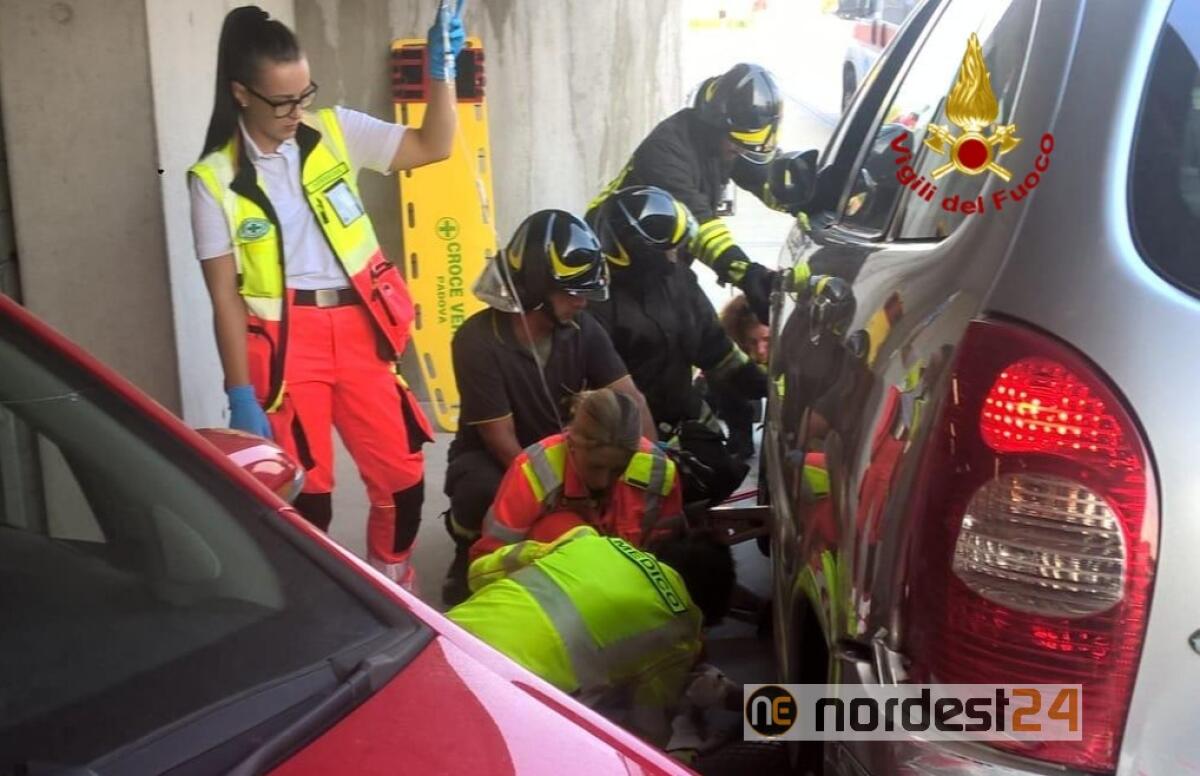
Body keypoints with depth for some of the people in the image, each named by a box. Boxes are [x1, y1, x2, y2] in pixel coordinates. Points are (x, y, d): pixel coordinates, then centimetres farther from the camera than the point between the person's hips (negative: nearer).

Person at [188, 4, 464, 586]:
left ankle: (393, 591, 32)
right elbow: (225, 295, -5)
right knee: (305, 492, 3)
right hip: (284, 341, -3)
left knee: (403, 476, 7)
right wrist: (241, 395, -8)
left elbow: (434, 146, 3)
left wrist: (441, 69, -11)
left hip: (359, 329, 3)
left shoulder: (335, 132, 3)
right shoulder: (215, 179, -4)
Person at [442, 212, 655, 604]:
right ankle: (470, 558, -5)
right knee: (484, 490, -38)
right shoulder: (478, 341, -24)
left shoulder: (583, 330, -9)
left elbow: (631, 401, -11)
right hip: (489, 458, -4)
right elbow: (503, 442, -24)